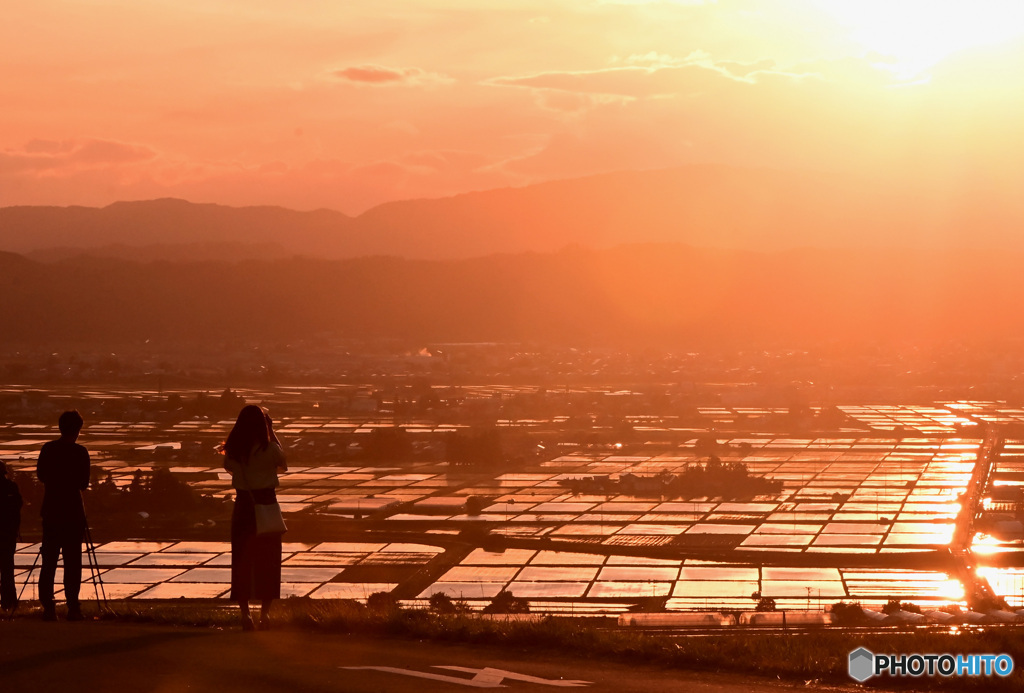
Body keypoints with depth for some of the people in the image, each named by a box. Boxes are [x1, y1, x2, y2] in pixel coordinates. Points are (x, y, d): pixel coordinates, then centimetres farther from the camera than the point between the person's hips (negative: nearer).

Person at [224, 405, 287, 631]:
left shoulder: (232, 450, -6)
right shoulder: (269, 448, -14)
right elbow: (283, 466, 7)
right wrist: (272, 433, 8)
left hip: (243, 506, 2)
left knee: (242, 561, 10)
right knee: (267, 561, 9)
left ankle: (245, 614, 10)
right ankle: (265, 613, 9)